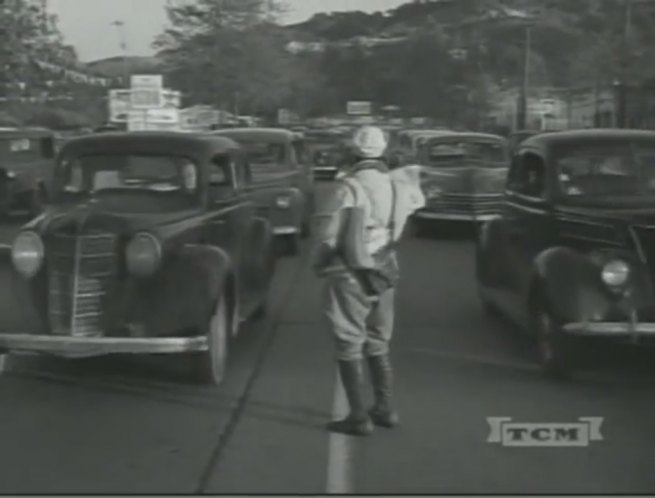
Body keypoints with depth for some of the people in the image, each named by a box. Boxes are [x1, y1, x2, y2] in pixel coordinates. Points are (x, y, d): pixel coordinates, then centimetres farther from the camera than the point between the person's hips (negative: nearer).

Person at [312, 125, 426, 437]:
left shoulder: (349, 187, -18)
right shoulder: (397, 184, 1)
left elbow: (328, 234, -16)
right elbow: (417, 198, 24)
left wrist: (319, 264, 0)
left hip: (351, 274, -6)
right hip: (384, 271, 6)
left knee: (349, 346, 3)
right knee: (378, 344, 19)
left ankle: (359, 418, 4)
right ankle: (384, 409, 26)